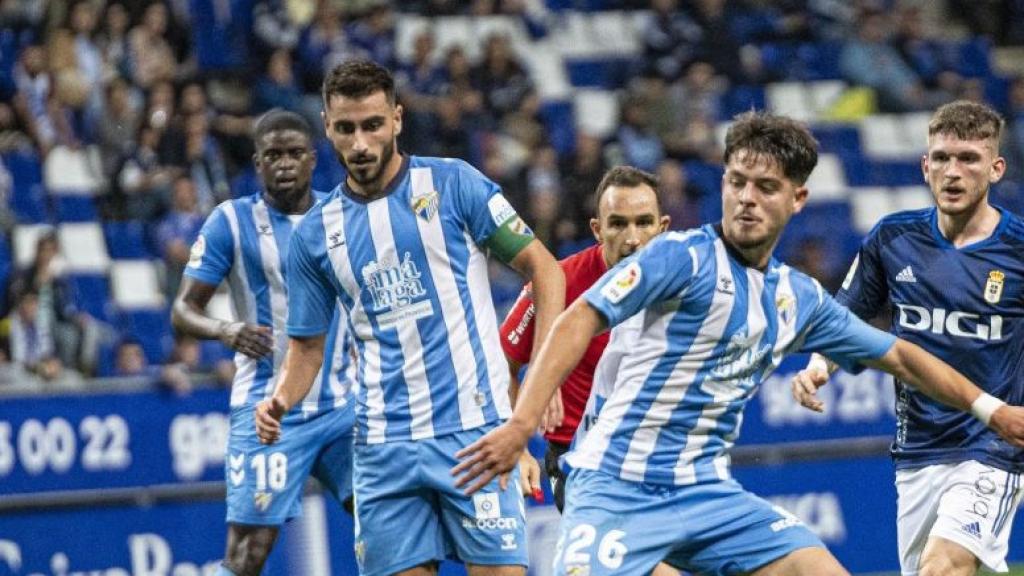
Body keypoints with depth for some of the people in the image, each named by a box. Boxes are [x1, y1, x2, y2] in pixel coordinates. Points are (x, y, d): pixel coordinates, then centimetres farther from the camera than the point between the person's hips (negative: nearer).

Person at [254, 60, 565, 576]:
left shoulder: (454, 184, -1)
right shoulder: (315, 234, 8)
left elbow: (543, 269, 1)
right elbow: (308, 346, 17)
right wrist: (279, 401, -4)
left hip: (474, 430, -3)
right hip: (384, 448, 3)